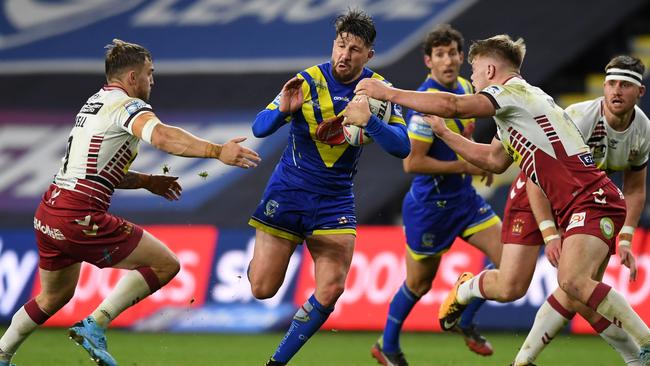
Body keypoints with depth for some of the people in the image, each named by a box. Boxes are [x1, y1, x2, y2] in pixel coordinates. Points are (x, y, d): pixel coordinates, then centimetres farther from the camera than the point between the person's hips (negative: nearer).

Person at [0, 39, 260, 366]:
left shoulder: (95, 104, 21)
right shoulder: (127, 106, -8)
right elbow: (162, 137, -29)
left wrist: (148, 181, 23)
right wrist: (217, 151, -39)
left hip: (47, 215, 10)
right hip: (80, 218, -10)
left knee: (54, 297, 29)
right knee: (166, 264, -4)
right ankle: (95, 325, -8)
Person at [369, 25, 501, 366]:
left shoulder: (465, 89, 4)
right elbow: (412, 162, -25)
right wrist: (465, 166, -22)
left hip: (464, 197, 7)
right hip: (430, 205, -7)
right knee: (419, 283, 7)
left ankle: (465, 321, 19)